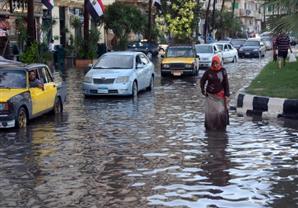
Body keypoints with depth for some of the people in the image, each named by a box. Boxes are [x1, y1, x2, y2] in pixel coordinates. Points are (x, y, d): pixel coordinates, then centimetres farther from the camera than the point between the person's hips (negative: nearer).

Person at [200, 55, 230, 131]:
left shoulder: (223, 71, -4)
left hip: (220, 95, -1)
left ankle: (222, 127, 6)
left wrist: (227, 95, -4)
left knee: (221, 112, -7)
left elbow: (226, 83, -1)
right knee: (209, 112, 3)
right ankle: (209, 127, 16)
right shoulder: (209, 71, -2)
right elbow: (202, 81, 11)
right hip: (210, 95, 1)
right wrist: (203, 90, 3)